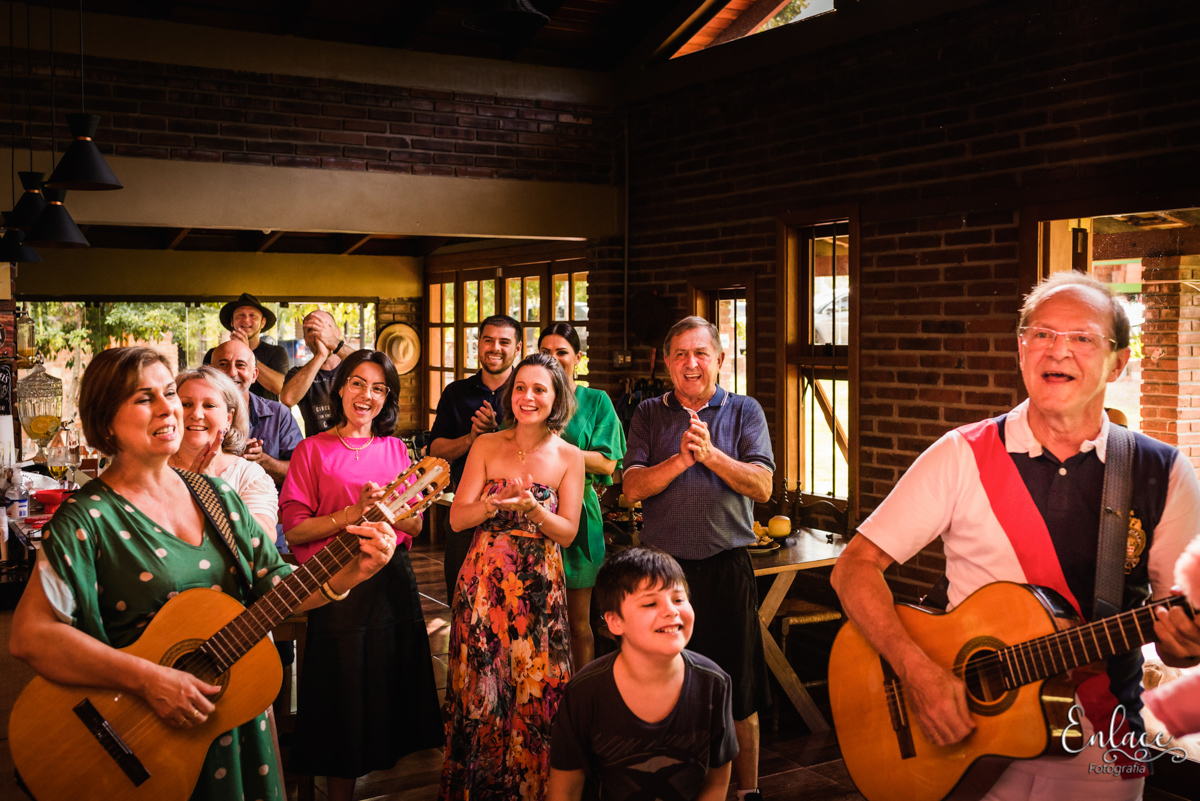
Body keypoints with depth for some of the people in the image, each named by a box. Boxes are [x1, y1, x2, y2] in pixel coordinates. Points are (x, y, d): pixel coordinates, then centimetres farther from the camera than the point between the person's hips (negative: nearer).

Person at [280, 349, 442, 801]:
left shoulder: (395, 449, 10)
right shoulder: (313, 450, -2)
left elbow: (415, 525, 7)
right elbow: (294, 529, -9)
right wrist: (353, 513, -17)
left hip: (393, 582, 4)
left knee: (391, 683, 12)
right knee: (344, 690, 4)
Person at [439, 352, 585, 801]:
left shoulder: (569, 457, 2)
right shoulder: (486, 447, 2)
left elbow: (567, 532, -1)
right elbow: (457, 518, -1)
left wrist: (533, 509, -19)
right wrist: (493, 504, -21)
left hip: (541, 588, 0)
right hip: (484, 583, 0)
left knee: (536, 693, 1)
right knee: (480, 689, 3)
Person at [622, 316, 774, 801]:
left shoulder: (744, 412, 4)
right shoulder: (649, 415, 8)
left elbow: (762, 487, -6)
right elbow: (632, 488, -3)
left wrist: (711, 454, -19)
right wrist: (682, 458, -17)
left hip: (727, 566, -1)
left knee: (739, 694, 6)